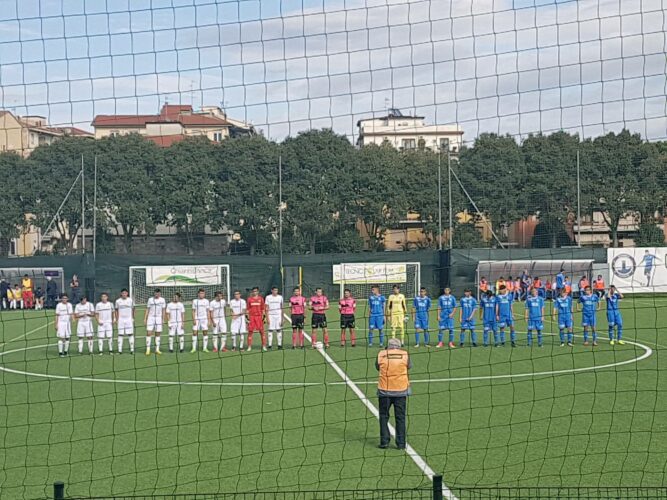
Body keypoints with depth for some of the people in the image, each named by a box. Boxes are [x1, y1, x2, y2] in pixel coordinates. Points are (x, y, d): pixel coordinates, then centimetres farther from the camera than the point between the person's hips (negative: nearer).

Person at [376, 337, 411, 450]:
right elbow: (409, 366, 15)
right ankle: (401, 443, 9)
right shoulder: (405, 355, -3)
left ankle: (384, 441, 7)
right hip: (401, 390, 0)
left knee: (384, 416, 12)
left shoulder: (381, 354, -4)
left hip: (384, 391, 0)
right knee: (400, 417, 9)